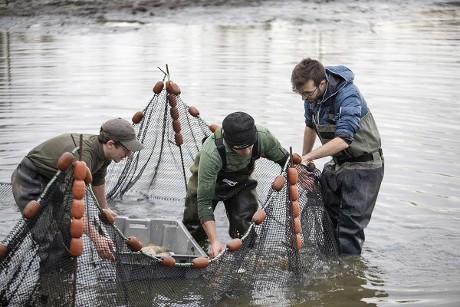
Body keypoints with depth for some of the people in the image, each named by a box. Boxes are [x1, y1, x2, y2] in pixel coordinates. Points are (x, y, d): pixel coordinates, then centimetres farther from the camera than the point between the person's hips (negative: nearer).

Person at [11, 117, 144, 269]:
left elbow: (98, 181, 15)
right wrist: (96, 238, -38)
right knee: (53, 245, -13)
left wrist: (104, 209, 30)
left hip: (51, 181, 10)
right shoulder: (82, 156, -37)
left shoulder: (102, 149, -7)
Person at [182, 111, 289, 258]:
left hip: (241, 182, 2)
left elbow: (285, 161, -10)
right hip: (206, 184, -2)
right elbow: (204, 201, -40)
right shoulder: (211, 154, -44)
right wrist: (214, 241, -46)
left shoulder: (263, 137, -34)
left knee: (245, 231, -13)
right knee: (195, 230, 0)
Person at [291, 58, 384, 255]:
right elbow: (311, 126, 13)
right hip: (337, 163, 8)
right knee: (327, 217, 11)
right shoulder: (312, 94, -6)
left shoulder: (348, 96, -30)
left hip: (363, 166, -7)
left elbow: (343, 139, -39)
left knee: (351, 224, -8)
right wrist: (304, 160, 19)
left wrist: (308, 157, -41)